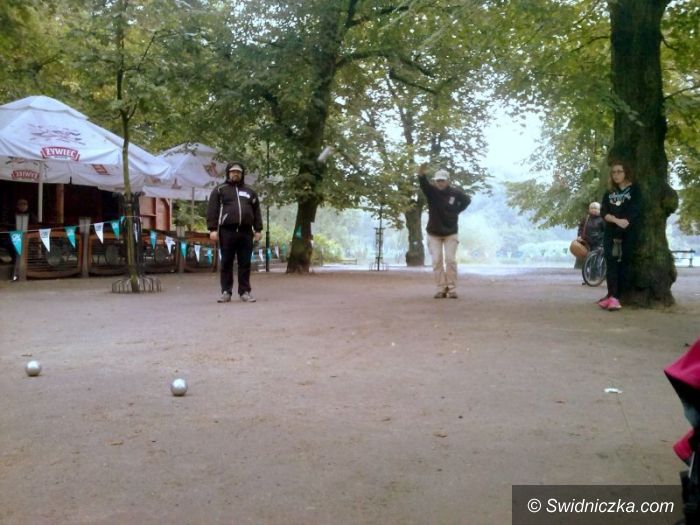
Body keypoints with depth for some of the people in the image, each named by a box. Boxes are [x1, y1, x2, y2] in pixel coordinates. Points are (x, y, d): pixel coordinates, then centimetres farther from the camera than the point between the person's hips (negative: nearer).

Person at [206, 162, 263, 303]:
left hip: (246, 232, 3)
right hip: (227, 231, -2)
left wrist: (258, 230, 8)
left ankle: (245, 292, 8)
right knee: (226, 263, 1)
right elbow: (212, 210, 1)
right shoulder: (220, 190, 8)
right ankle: (226, 292, 6)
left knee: (245, 264, 3)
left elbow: (256, 211, 17)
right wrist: (213, 229, -8)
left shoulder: (250, 191, 18)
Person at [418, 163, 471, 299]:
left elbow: (467, 200, 13)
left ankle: (452, 288, 3)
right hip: (433, 233, 0)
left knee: (451, 260, -4)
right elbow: (423, 184, -33)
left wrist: (456, 211, 3)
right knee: (437, 261, -2)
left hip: (450, 232, 0)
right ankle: (441, 288, 4)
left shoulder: (456, 193, -7)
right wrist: (421, 175, -54)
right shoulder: (431, 191, -10)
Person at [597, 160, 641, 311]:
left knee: (624, 263, -5)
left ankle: (614, 297, -5)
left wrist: (625, 222, -21)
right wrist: (616, 220, -16)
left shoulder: (634, 190, 4)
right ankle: (612, 296, -9)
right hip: (611, 233, 3)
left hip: (629, 233, -3)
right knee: (611, 263, -7)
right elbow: (603, 212, 2)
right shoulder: (609, 193, 15)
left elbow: (635, 211, -7)